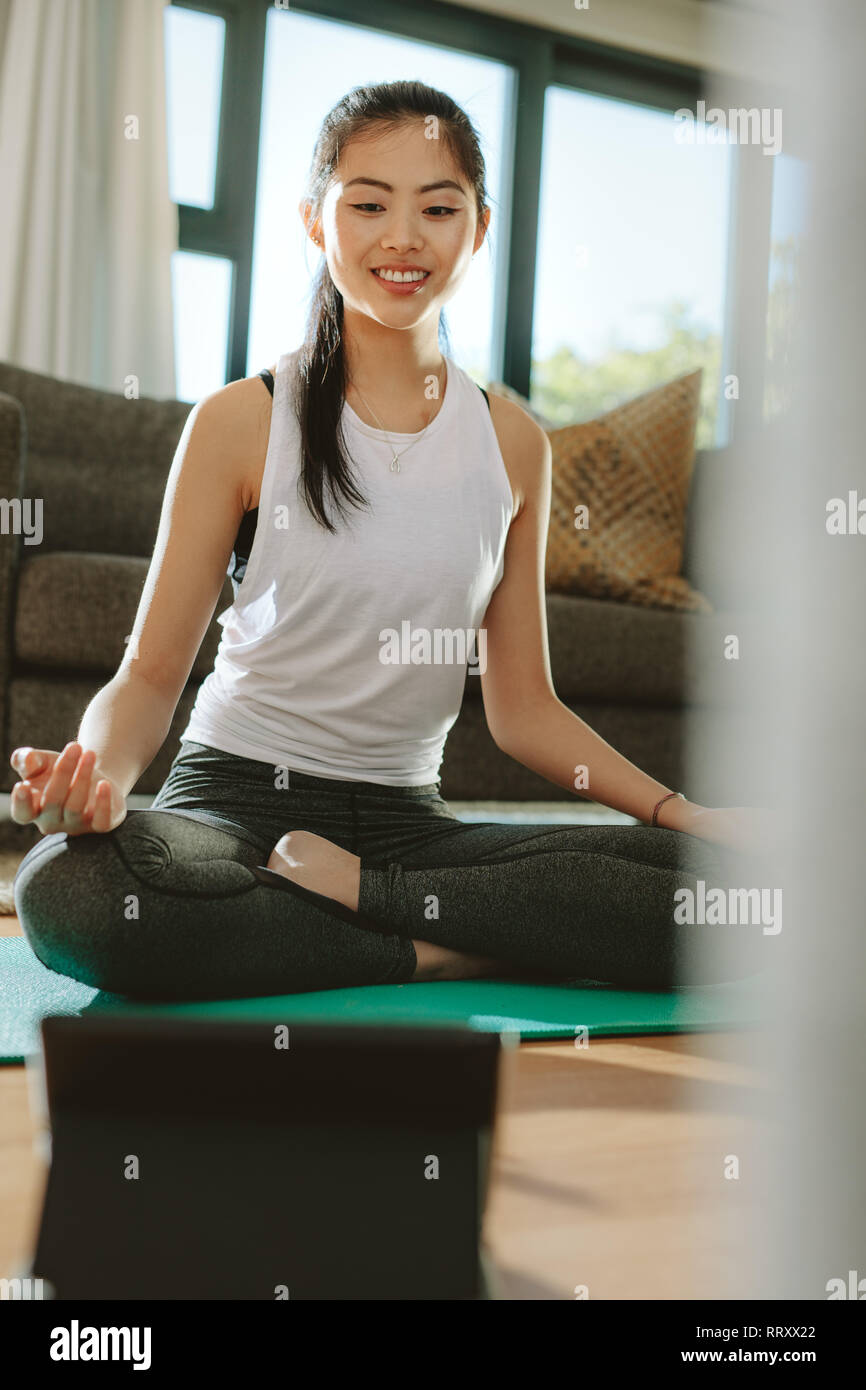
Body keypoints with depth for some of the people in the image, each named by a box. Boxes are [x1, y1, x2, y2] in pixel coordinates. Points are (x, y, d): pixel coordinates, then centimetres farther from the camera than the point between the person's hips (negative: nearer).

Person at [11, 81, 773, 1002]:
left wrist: (684, 814, -2)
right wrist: (101, 770, -26)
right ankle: (434, 954, -20)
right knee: (65, 889, -38)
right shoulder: (240, 423, -2)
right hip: (238, 798, -2)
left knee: (727, 890, -20)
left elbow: (523, 705, 11)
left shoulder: (514, 444, 7)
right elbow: (151, 671, -3)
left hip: (407, 821, 3)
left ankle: (353, 887, -15)